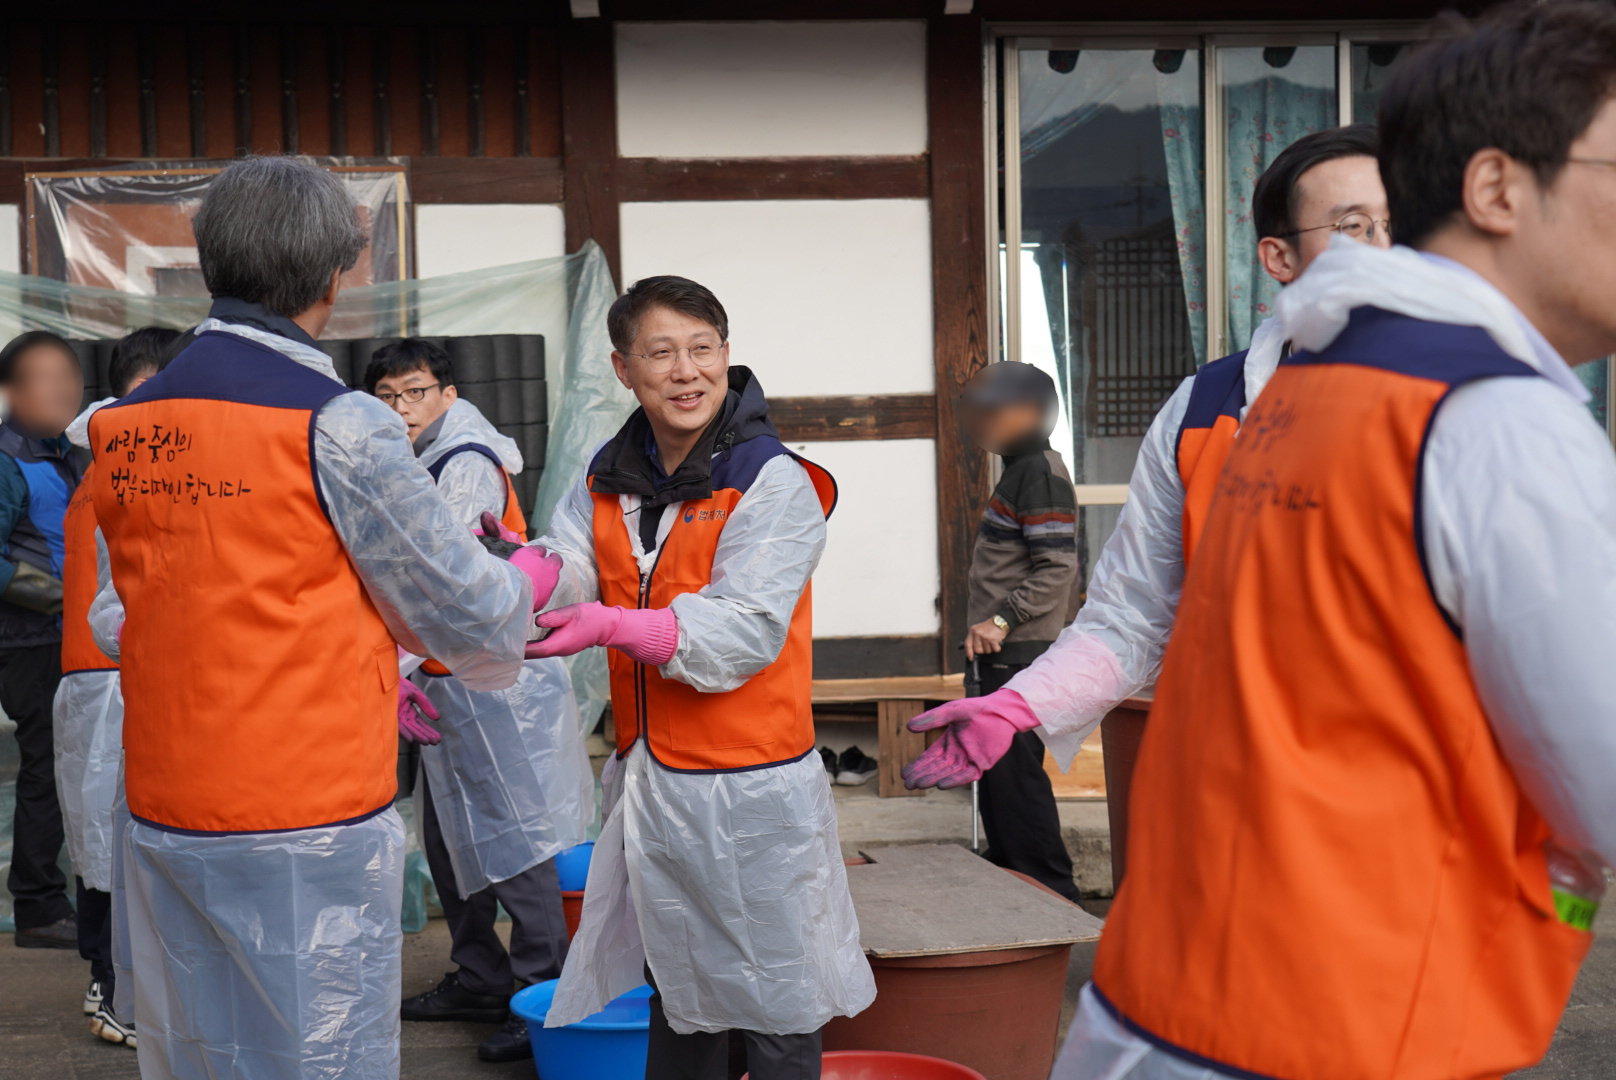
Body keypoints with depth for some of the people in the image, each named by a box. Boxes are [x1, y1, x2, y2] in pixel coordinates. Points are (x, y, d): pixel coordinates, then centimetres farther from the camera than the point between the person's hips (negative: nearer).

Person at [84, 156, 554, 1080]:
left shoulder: (125, 428, 6)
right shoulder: (338, 426, -15)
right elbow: (469, 615, -7)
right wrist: (528, 578, 17)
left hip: (162, 823, 7)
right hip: (307, 828, -7)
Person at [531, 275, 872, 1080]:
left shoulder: (773, 482, -14)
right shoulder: (608, 479, 6)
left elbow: (746, 630, -23)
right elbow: (563, 577, -7)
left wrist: (613, 626, -36)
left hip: (749, 787, -6)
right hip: (649, 780, 6)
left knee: (773, 1013, 7)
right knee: (677, 994, 23)